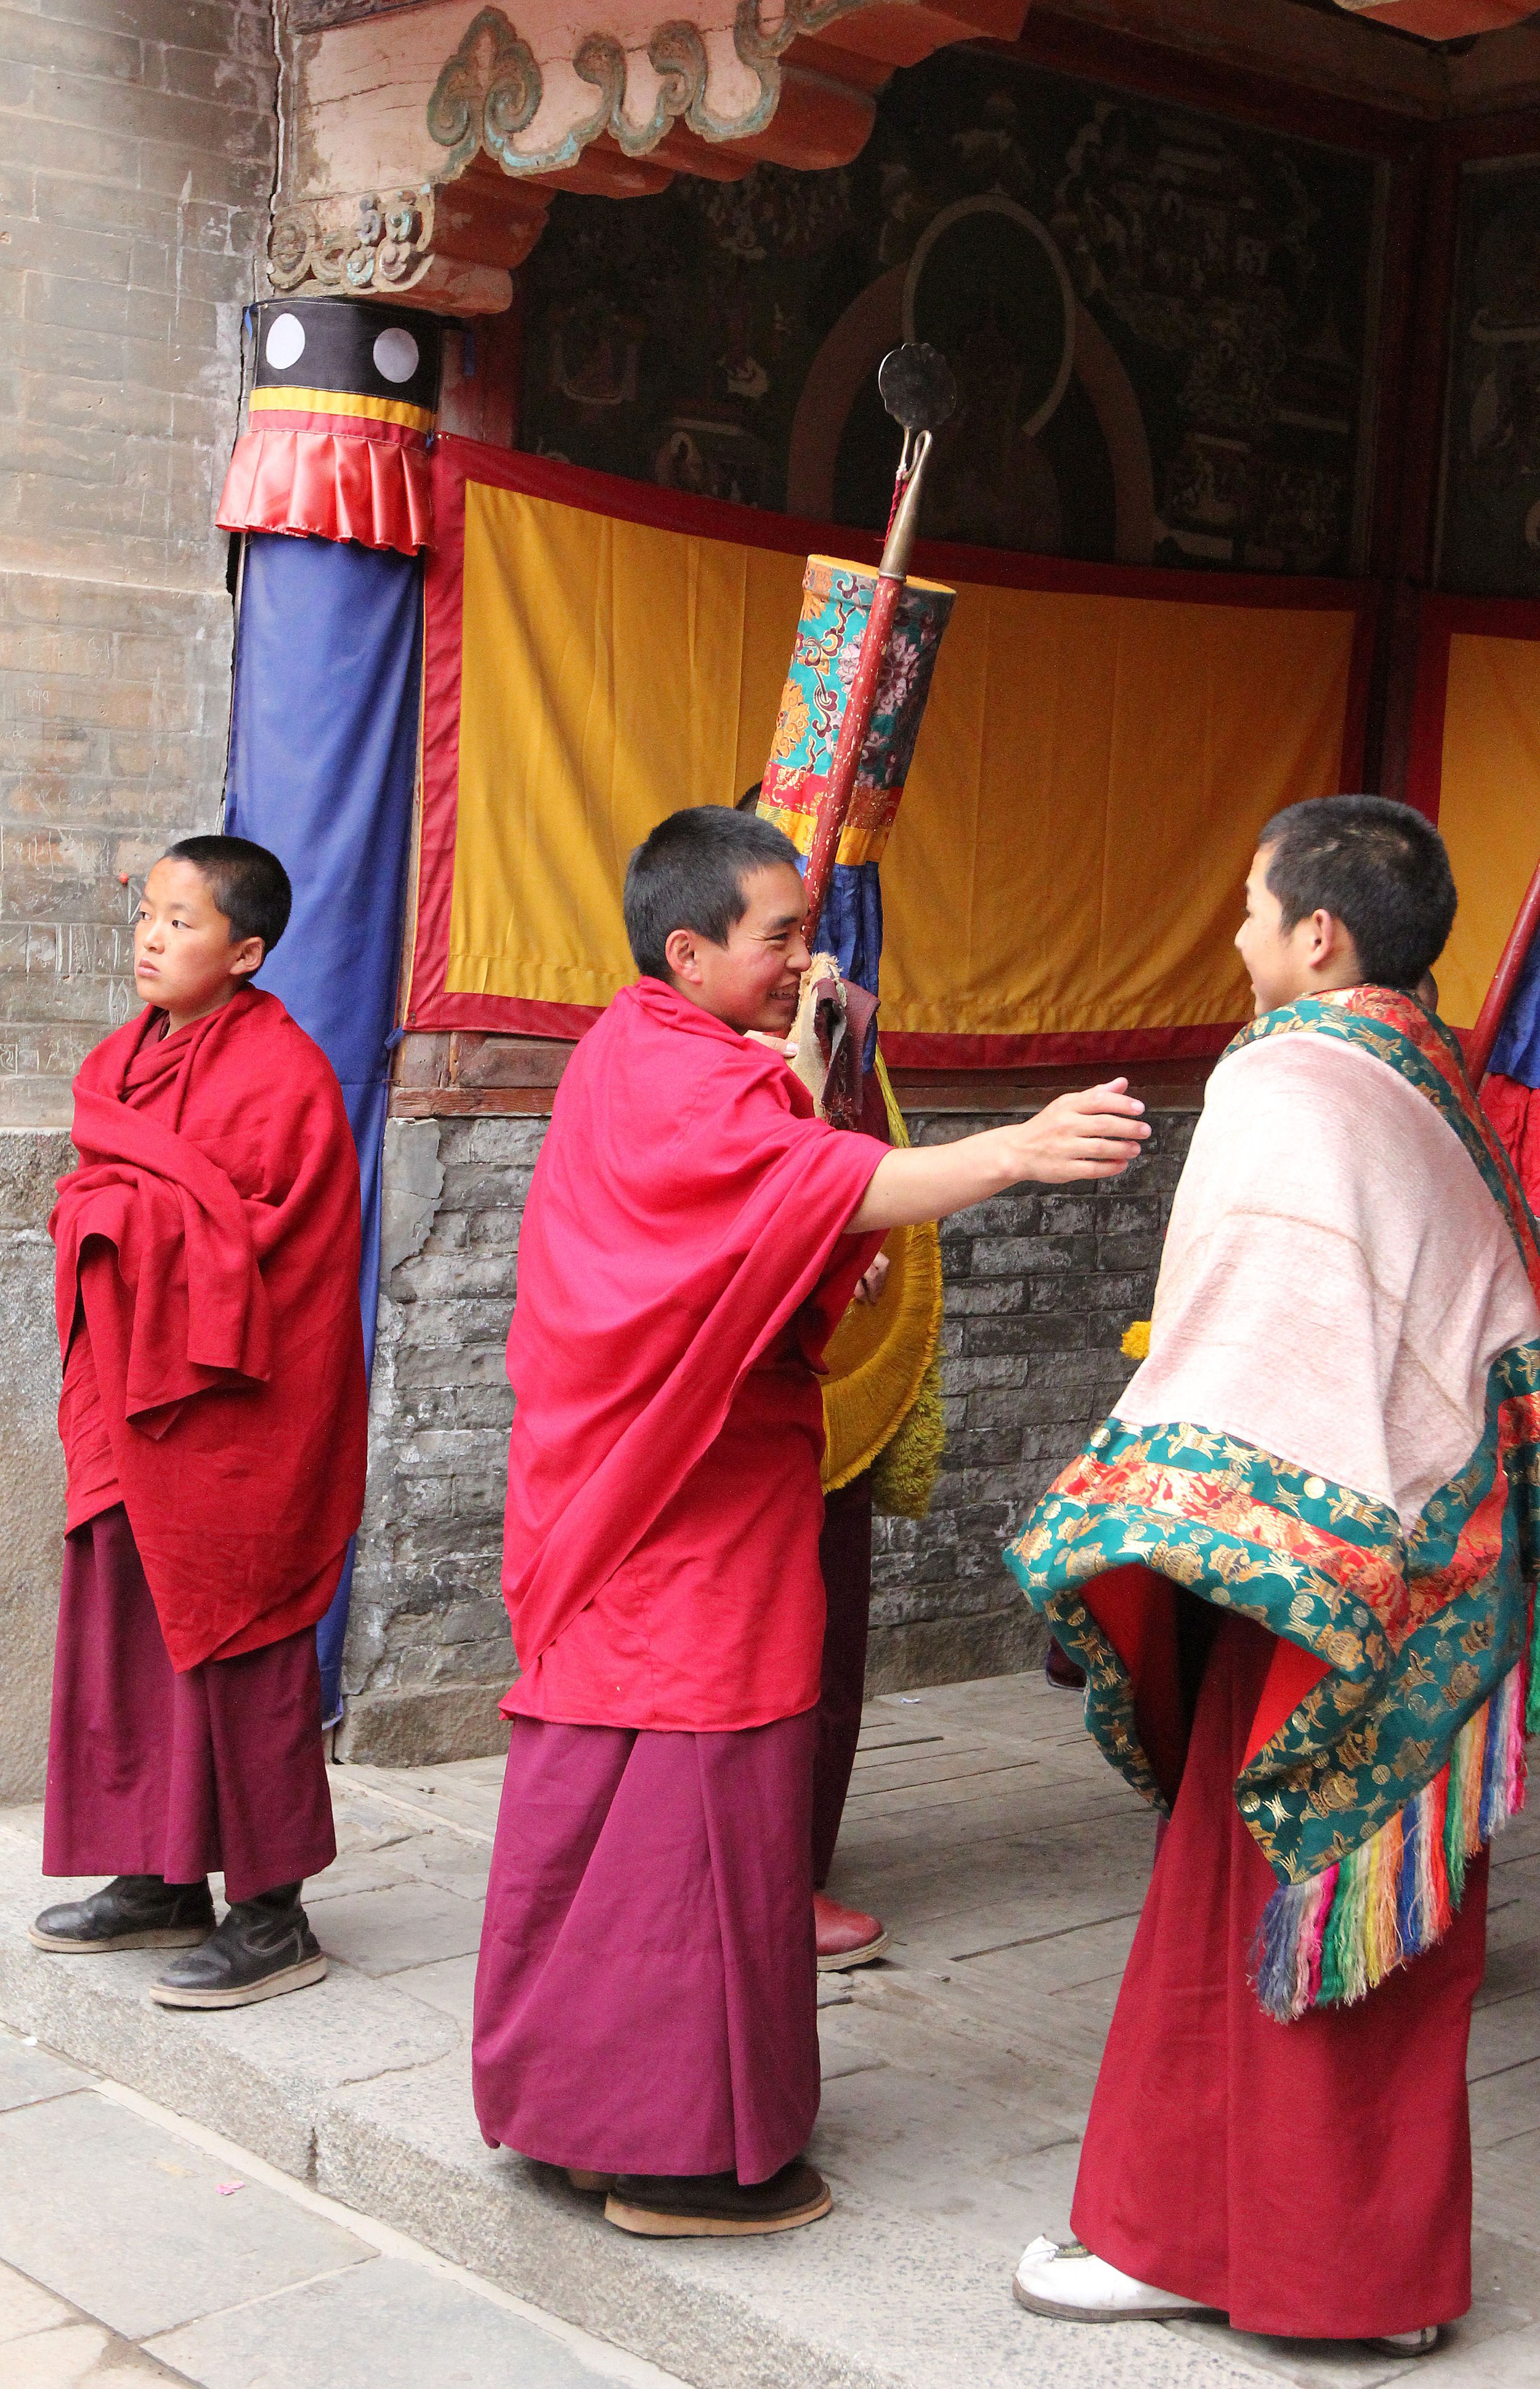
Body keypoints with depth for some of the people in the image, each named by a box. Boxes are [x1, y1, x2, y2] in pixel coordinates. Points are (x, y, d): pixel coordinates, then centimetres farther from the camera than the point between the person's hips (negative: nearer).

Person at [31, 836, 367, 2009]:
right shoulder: (122, 1061, 12)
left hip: (235, 1415, -8)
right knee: (130, 1639, 13)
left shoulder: (282, 1072, -13)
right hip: (129, 1403, 8)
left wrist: (126, 1205, -15)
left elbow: (264, 1243, -18)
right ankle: (163, 1880, 27)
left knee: (237, 1649, -1)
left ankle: (274, 1916, 10)